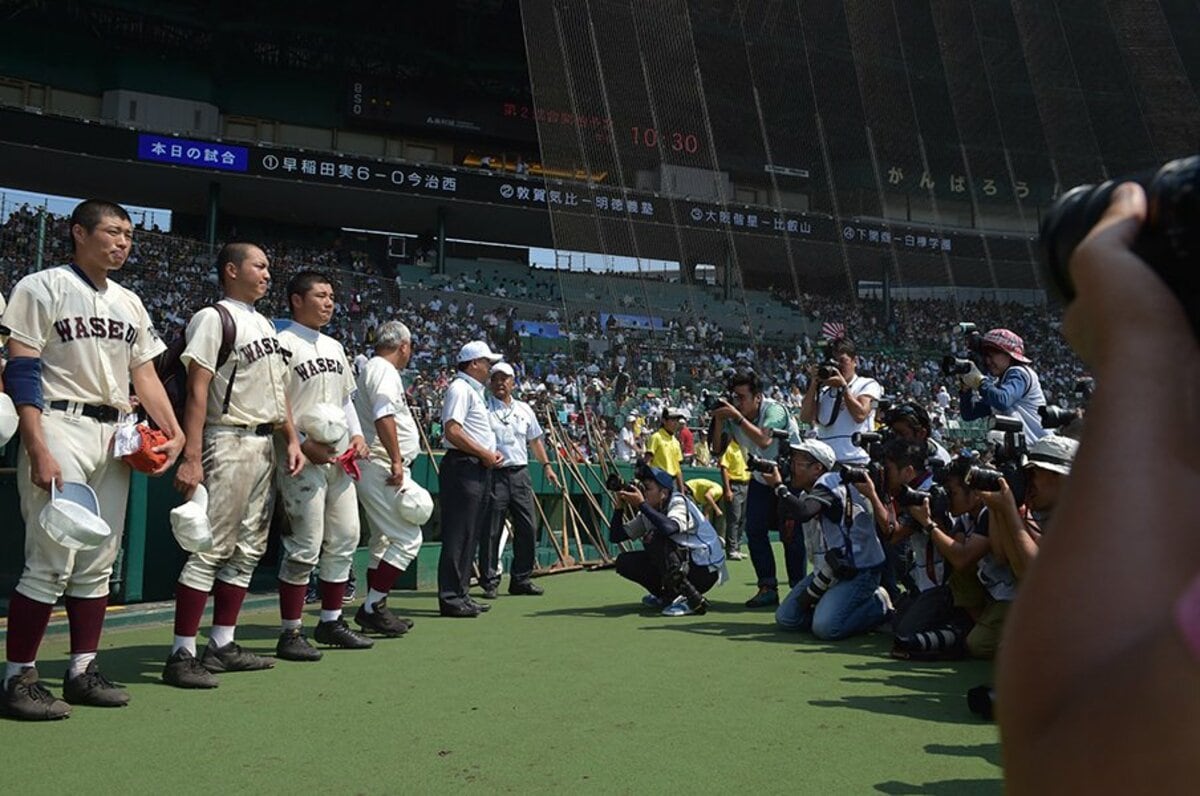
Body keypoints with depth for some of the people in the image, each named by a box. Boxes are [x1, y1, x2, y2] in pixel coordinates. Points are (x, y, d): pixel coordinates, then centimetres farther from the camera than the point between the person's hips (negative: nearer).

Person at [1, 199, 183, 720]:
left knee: (98, 562, 9)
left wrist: (173, 430, 0)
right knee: (51, 561, -8)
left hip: (115, 436, 7)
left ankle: (83, 670, 19)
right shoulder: (42, 288, -2)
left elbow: (144, 374, 15)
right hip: (61, 427, -6)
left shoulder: (129, 303, 17)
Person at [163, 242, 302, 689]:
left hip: (264, 445, 9)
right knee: (210, 548, -8)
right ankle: (181, 654, 0)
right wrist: (191, 457, -21)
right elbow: (197, 390, -15)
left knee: (247, 550, 11)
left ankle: (222, 645, 21)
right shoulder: (214, 318, -7)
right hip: (230, 442, -9)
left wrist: (291, 440, 11)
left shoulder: (265, 325, 19)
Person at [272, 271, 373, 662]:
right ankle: (290, 632, 7)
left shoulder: (335, 347, 18)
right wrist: (302, 444, -18)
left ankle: (331, 621, 25)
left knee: (345, 539, 11)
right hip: (302, 458, -8)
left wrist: (357, 435, 8)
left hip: (340, 458, 8)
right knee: (304, 546, -6)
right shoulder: (283, 344, -7)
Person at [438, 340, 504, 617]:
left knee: (471, 533, 13)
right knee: (458, 534, -7)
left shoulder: (475, 391, 22)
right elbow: (452, 431, -20)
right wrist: (485, 454, -14)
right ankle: (450, 598, -3)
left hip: (479, 469, 10)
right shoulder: (460, 388, -9)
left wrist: (492, 453, 10)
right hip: (463, 467, -10)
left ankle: (460, 594, 20)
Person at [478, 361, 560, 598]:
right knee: (491, 531, -2)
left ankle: (521, 579, 16)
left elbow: (535, 439, 24)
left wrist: (546, 465, 17)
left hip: (520, 474, 5)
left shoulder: (524, 409, 16)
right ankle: (489, 581, 8)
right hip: (494, 474, -5)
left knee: (528, 528, 4)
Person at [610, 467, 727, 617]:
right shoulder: (645, 515, 4)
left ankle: (692, 599, -24)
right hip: (681, 568, 7)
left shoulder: (678, 502, -17)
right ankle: (668, 596, 13)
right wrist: (619, 507, -9)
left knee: (657, 539, -29)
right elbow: (615, 537, 4)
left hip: (705, 570, -7)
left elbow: (670, 528, -40)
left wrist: (641, 504, -32)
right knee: (625, 562, -4)